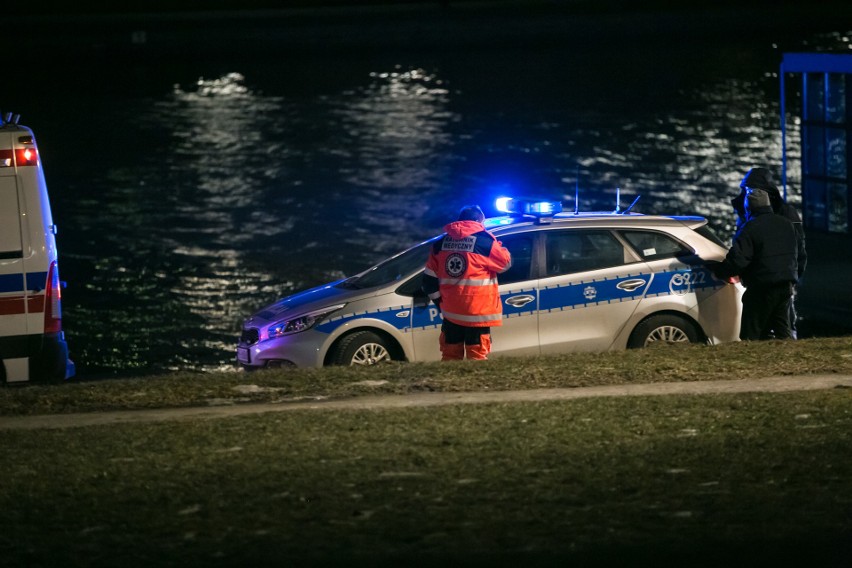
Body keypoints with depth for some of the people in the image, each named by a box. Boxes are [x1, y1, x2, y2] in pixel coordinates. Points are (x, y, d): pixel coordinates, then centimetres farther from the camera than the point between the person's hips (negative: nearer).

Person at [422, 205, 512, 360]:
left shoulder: (441, 243, 8)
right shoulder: (484, 241, -9)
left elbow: (429, 279, 8)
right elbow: (505, 263, 4)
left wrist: (439, 301, 18)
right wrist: (499, 247, 22)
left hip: (451, 312, 4)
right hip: (476, 312, -4)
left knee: (450, 357, 11)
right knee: (477, 357, 0)